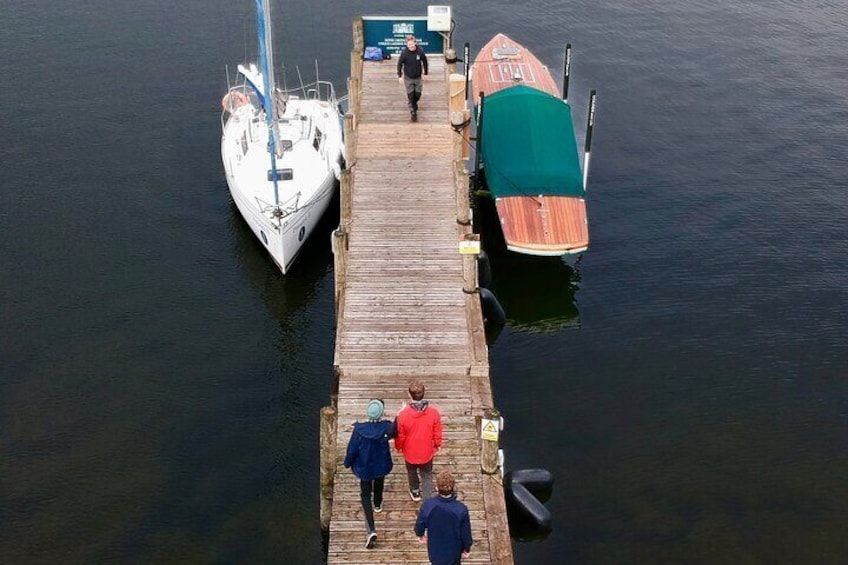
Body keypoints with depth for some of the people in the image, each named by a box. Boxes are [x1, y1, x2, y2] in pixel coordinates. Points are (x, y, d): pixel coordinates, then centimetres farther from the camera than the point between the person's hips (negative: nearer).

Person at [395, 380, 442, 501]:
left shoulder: (403, 414, -27)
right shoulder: (433, 412, -23)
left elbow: (400, 436, -13)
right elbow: (437, 434, -9)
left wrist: (398, 447, 8)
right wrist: (437, 445, 12)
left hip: (410, 452, 0)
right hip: (427, 452, 0)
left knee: (412, 472, 29)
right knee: (427, 475, 22)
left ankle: (415, 492, 52)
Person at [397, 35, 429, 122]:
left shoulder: (420, 51, -15)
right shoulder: (404, 53, -19)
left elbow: (424, 62, 1)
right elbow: (399, 64, -6)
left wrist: (425, 73, 6)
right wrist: (400, 76, -7)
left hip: (418, 77, 2)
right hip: (408, 78, -2)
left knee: (418, 94, 12)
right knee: (410, 95, 2)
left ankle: (414, 104, 44)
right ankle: (413, 113, 14)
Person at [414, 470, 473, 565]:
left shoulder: (427, 506, -28)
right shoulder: (461, 510, -32)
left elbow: (419, 526, -11)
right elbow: (466, 533, -17)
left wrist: (421, 535, 13)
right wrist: (467, 548, 4)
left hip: (435, 549, 1)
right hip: (453, 551, -1)